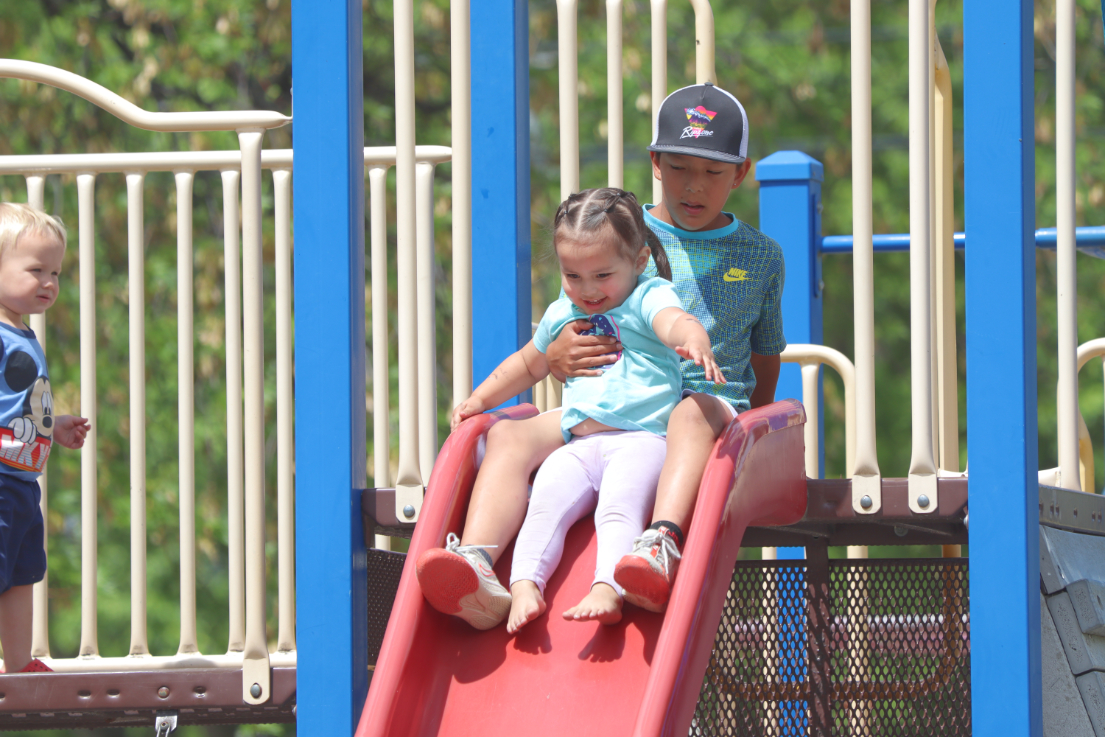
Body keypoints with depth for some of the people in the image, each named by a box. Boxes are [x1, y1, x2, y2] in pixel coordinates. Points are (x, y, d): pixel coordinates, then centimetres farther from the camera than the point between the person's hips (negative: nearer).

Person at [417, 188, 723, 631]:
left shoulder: (649, 298, 5)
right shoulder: (561, 316, 24)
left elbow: (676, 323, -19)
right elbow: (528, 364, 42)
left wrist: (696, 343, -43)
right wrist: (480, 399, 34)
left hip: (641, 439, -5)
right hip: (580, 445, 5)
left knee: (618, 508, -31)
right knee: (544, 504, -21)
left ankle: (607, 589, -48)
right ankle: (524, 587, -37)